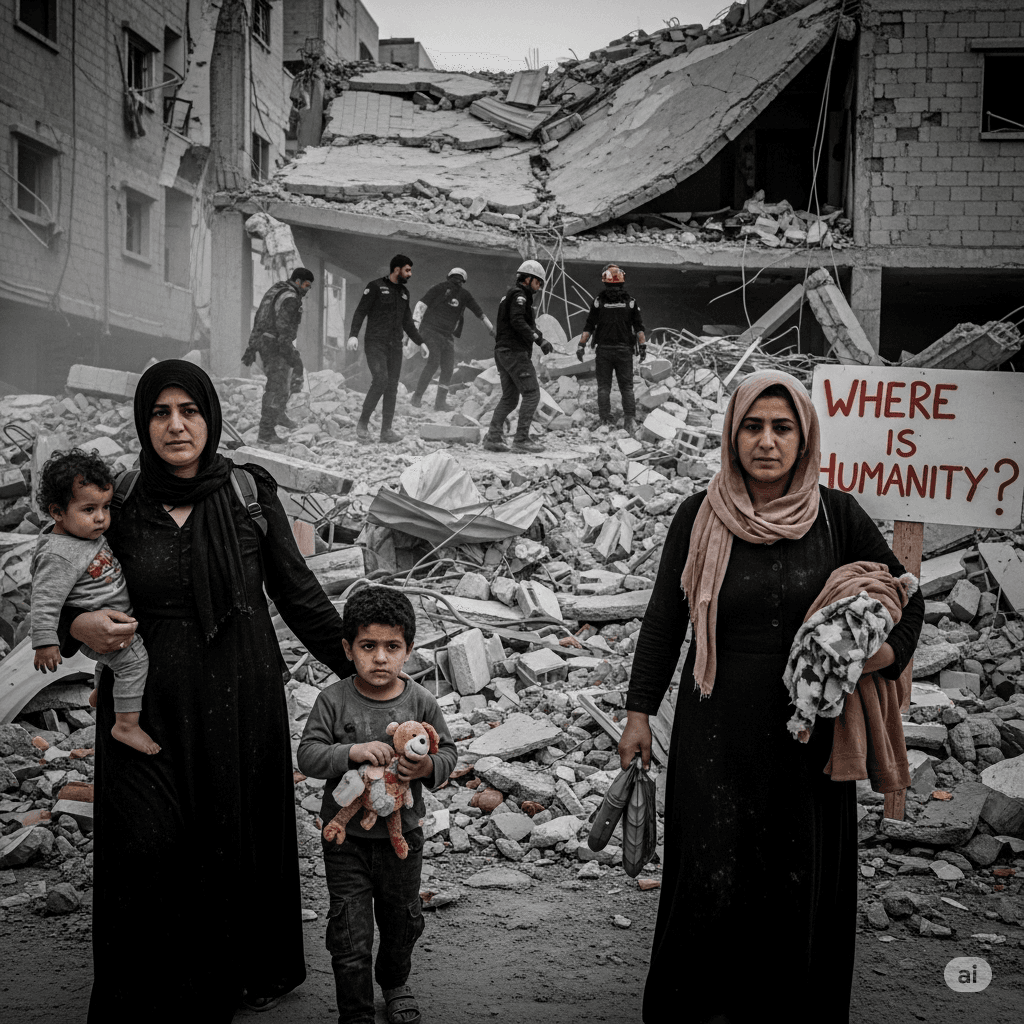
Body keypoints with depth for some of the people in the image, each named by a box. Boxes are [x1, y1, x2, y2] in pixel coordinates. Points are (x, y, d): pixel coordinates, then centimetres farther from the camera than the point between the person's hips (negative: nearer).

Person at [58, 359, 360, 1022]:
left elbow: (297, 591, 2)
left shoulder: (250, 493, -2)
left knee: (242, 832, 10)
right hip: (149, 704, 0)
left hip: (239, 696, 0)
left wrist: (356, 665, -1)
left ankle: (254, 969, 33)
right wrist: (80, 625, -15)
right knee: (148, 846, -3)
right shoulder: (119, 501, 0)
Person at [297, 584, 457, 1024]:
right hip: (346, 835, -2)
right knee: (350, 933, 3)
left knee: (403, 919, 21)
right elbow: (308, 755, -14)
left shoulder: (420, 702, -7)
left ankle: (394, 983, 49)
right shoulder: (334, 700, -12)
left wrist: (429, 767, -24)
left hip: (402, 833, 2)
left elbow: (448, 752, -1)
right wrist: (352, 752, -30)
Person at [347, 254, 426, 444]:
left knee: (392, 387, 0)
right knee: (381, 380, -22)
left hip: (395, 346, 6)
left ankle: (386, 430, 2)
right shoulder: (375, 287, -2)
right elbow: (360, 311, -7)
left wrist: (420, 342, 23)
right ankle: (363, 422, -8)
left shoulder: (404, 292, 17)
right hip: (375, 344, -6)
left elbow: (407, 323, 26)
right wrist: (353, 335, -20)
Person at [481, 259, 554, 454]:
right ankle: (521, 439, -12)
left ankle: (492, 437, 7)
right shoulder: (519, 295, -8)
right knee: (532, 394, -9)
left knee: (509, 398, 12)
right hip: (515, 352, -10)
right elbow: (518, 322, -22)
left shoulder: (509, 296, 23)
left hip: (503, 352, 10)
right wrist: (539, 339, -24)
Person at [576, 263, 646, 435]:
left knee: (603, 387, 6)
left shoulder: (599, 301, -1)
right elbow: (639, 327, 1)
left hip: (603, 350, -1)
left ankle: (606, 421, 3)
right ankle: (629, 418, -7)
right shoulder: (630, 301, 2)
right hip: (624, 350, 1)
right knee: (626, 387, 6)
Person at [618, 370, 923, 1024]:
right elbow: (664, 619, 5)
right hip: (716, 730, 0)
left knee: (802, 876, 8)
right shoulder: (699, 517, -3)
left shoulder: (837, 516, -4)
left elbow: (906, 597, 6)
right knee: (712, 874, 4)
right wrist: (640, 712, 5)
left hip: (807, 730, 0)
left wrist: (891, 651, -15)